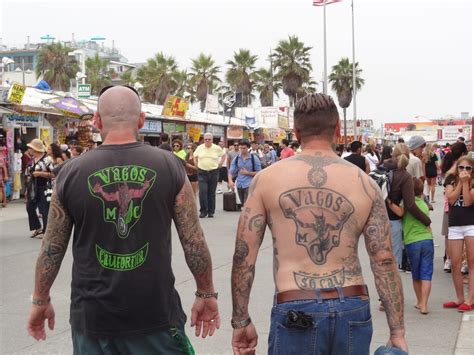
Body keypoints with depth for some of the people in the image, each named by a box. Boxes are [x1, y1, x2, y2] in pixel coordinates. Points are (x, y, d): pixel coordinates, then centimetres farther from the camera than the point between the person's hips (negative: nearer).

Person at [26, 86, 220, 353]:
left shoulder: (72, 172, -4)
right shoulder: (170, 167, -6)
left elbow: (52, 248, 3)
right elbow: (194, 243, -5)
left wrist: (40, 301, 16)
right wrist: (207, 295, 8)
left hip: (92, 316, 1)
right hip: (157, 312, -1)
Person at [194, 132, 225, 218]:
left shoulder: (217, 148, 1)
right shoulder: (199, 148, 4)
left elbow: (223, 155, 15)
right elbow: (195, 157, 19)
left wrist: (219, 164, 8)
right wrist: (197, 166, 10)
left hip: (214, 172, 0)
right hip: (202, 172, 0)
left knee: (212, 193, 5)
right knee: (202, 192, -10)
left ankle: (211, 211, 13)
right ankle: (203, 211, -3)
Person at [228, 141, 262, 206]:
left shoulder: (254, 158, -3)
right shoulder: (236, 159, 6)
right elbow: (231, 171, 2)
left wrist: (247, 173, -12)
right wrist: (230, 181, -17)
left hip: (249, 184, -4)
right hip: (239, 185, 4)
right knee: (243, 204, 13)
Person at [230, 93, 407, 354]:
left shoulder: (267, 179, 1)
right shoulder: (365, 184, 3)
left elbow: (244, 255, 0)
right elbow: (384, 260, 1)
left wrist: (241, 321, 6)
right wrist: (397, 332, 5)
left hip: (295, 313, -2)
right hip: (353, 310, 2)